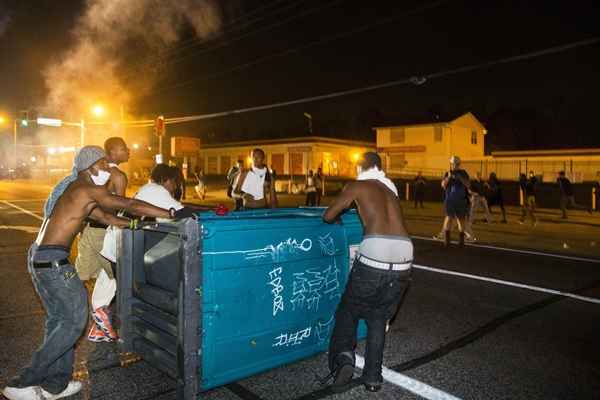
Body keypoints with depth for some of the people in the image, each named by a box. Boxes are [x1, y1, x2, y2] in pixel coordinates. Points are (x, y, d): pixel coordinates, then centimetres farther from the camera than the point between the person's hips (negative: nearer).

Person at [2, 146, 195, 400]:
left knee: (59, 319, 17)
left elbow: (106, 217, 23)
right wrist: (172, 214, -19)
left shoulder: (74, 190, 19)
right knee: (75, 320, -2)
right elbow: (130, 205, -19)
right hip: (53, 261, -10)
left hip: (37, 258, 10)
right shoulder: (88, 189, -11)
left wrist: (138, 224, 21)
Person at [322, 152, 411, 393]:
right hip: (404, 257, 5)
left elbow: (328, 216, 12)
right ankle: (373, 377, 20)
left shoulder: (357, 186, 10)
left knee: (348, 311, 15)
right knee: (379, 318, 20)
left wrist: (338, 219, 33)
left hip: (375, 255, -5)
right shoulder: (390, 190, 25)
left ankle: (343, 357, -5)